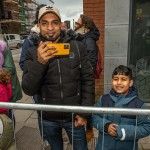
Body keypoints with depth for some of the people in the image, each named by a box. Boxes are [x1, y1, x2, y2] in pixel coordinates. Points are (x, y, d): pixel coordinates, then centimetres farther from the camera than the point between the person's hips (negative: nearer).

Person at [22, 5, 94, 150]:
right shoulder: (32, 53, -8)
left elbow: (88, 80, -5)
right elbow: (28, 90, -13)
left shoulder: (78, 47, -9)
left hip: (74, 116, -1)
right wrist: (40, 62, -29)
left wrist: (85, 112, -7)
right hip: (48, 118, 1)